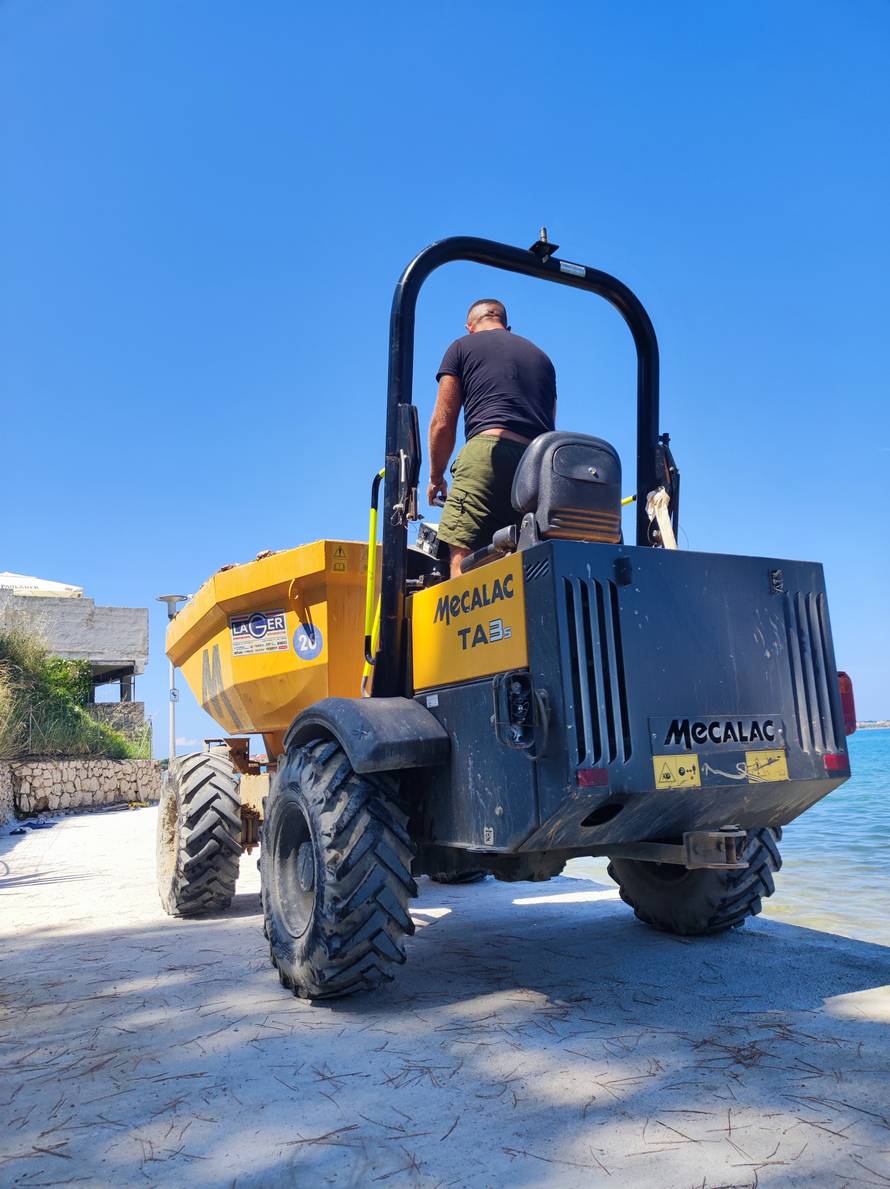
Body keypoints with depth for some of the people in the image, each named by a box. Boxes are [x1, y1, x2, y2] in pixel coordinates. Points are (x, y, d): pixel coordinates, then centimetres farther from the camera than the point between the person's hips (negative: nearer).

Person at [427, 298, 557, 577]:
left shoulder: (462, 347, 17)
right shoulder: (541, 356, 32)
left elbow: (442, 423, 12)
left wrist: (436, 477, 23)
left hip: (489, 450, -5)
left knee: (462, 555, -12)